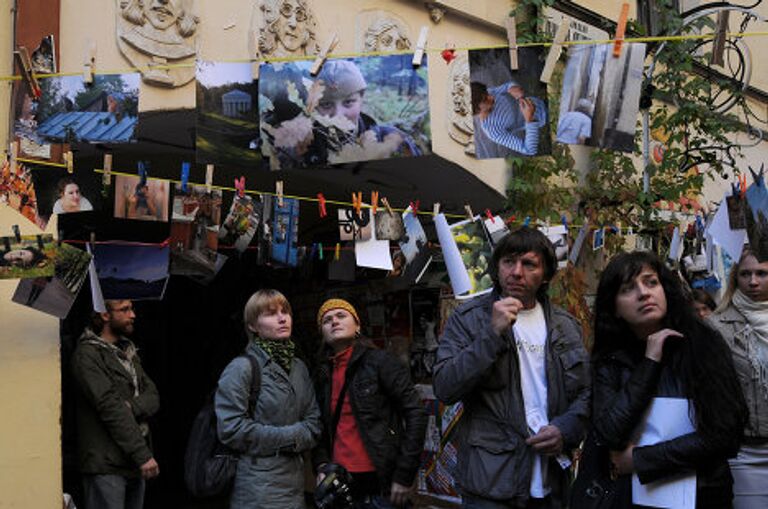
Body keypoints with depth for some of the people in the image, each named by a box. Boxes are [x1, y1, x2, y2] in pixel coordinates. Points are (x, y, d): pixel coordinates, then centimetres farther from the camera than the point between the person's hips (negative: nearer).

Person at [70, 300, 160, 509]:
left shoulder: (128, 350, 16)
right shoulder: (87, 354, -9)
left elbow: (153, 397, 9)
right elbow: (110, 409, -17)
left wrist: (131, 407, -14)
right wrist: (143, 454, -20)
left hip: (134, 462, 7)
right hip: (106, 466, -7)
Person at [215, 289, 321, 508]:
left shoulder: (299, 368, 13)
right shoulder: (241, 368, -9)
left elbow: (313, 420, 15)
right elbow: (231, 429, -16)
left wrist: (300, 438, -8)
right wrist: (288, 436, -12)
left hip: (294, 482, 6)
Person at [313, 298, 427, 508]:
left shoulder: (379, 361, -7)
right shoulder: (324, 374, 10)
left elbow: (416, 413, -11)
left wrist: (404, 476, -13)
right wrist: (322, 466, -2)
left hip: (381, 483, -5)